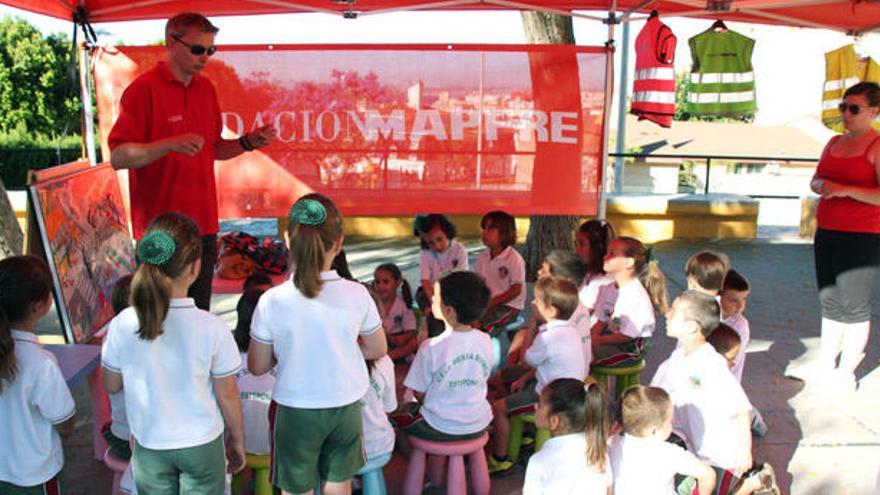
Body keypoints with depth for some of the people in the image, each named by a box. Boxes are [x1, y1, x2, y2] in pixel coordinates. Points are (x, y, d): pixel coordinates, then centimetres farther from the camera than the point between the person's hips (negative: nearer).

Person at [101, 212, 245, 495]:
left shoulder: (121, 325, -15)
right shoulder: (212, 328, -21)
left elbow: (112, 386, 0)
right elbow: (228, 395, -11)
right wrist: (237, 441, 5)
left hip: (149, 445, 2)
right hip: (202, 444, -2)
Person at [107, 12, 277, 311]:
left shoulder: (206, 88, 12)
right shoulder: (143, 89, -9)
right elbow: (118, 157, -13)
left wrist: (249, 142, 1)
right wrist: (171, 144, -27)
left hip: (203, 226, 6)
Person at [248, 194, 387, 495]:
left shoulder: (271, 301, -17)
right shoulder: (358, 295, -14)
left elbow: (257, 366, -6)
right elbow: (378, 350, 0)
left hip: (295, 411, -1)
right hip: (345, 406, 2)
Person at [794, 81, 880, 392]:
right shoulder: (835, 143, 13)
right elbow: (815, 180, 19)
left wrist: (845, 189, -22)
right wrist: (821, 185, -2)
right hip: (826, 231, 7)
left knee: (854, 305, 0)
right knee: (829, 301, 14)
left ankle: (846, 373, 11)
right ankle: (824, 364, 24)